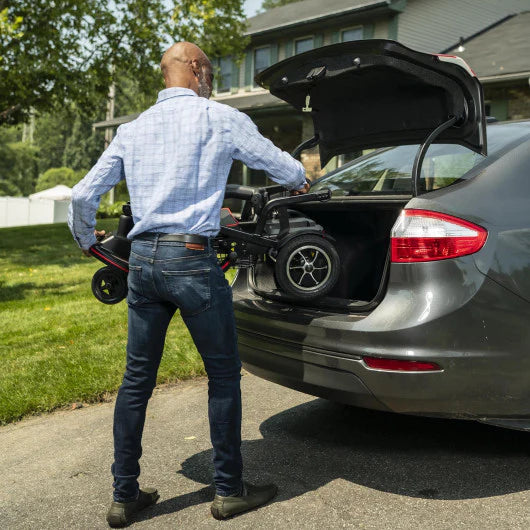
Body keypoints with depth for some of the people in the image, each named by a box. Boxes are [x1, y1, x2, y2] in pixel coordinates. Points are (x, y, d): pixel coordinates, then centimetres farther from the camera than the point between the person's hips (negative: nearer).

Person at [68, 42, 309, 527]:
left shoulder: (132, 129, 13)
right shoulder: (218, 118, 0)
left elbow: (83, 194, 12)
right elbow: (276, 161, 11)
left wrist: (86, 240, 31)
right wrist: (299, 182, 34)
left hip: (141, 259, 6)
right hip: (191, 259, -5)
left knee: (137, 380, 12)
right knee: (224, 375, 8)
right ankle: (230, 491, 18)